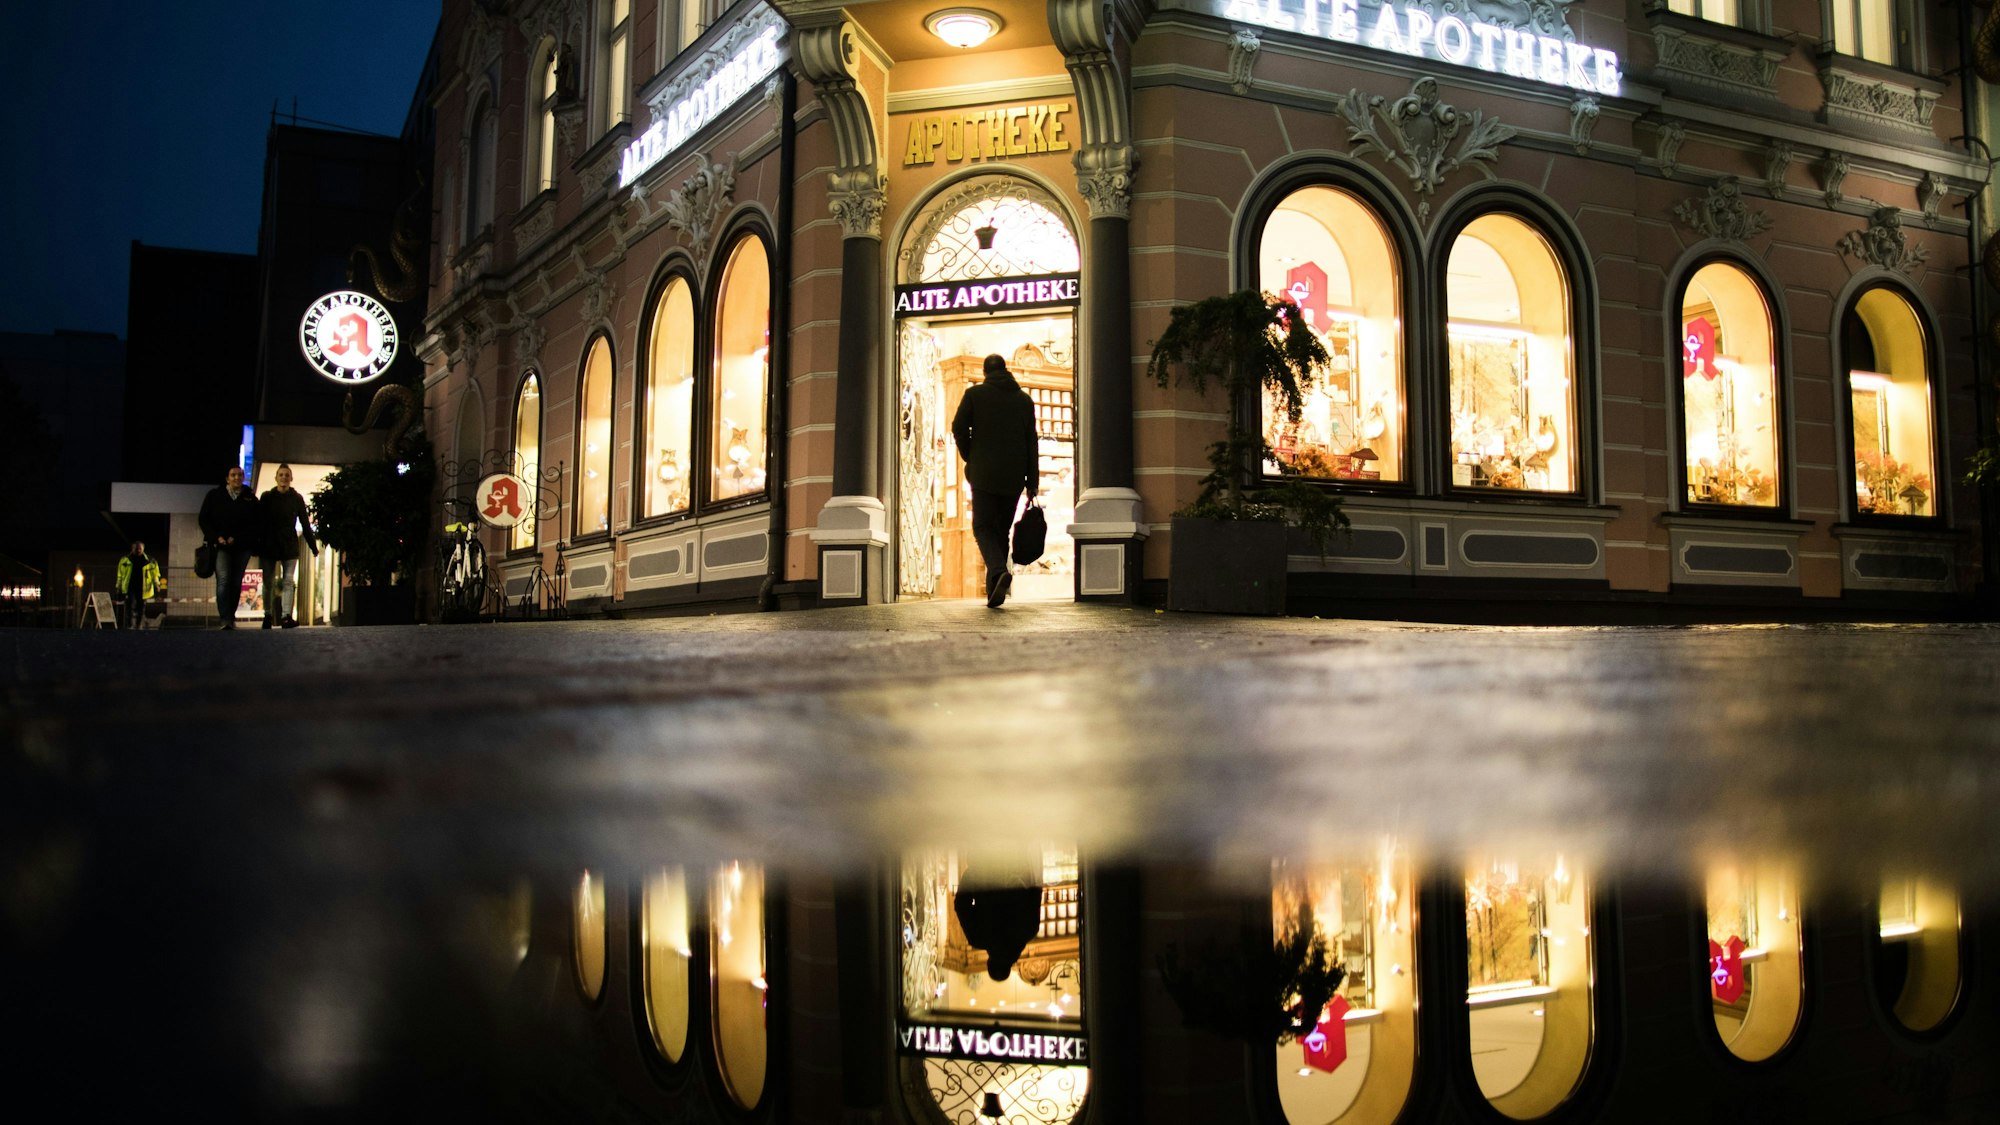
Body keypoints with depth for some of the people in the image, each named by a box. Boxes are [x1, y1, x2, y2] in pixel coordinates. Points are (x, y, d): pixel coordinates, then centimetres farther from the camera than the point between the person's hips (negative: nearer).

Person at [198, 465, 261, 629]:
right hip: (221, 545, -1)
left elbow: (255, 524, 3)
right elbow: (204, 519, 6)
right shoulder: (214, 496, 6)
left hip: (242, 547, 1)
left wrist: (237, 538, -9)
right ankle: (225, 619, -20)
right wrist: (216, 537, -8)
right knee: (223, 580, -14)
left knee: (236, 582, 4)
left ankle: (231, 617, 13)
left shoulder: (250, 498, 6)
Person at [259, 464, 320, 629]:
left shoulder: (297, 498, 3)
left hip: (290, 546, 0)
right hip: (269, 545, 1)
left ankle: (286, 616, -14)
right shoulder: (267, 497, 3)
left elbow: (305, 523, 6)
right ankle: (268, 615, 14)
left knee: (289, 581, -8)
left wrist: (313, 546, 4)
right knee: (268, 583, 5)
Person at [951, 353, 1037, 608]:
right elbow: (1031, 443, 6)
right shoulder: (1025, 399, 9)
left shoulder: (974, 393, 1)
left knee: (983, 527, 0)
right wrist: (1032, 484, 5)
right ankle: (994, 588, 9)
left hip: (984, 473, -3)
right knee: (1002, 530, 11)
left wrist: (970, 458, 10)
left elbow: (958, 427, -6)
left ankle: (999, 571, -28)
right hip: (1014, 477, 3)